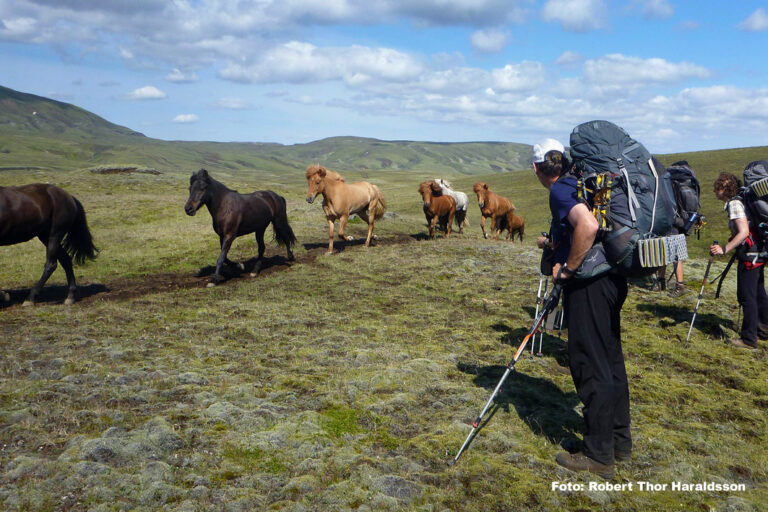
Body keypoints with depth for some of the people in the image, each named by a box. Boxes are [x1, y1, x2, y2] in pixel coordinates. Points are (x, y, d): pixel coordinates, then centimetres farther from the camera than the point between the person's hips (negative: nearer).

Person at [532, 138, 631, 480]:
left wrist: (567, 268, -19)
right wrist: (555, 244, 29)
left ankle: (598, 456, 8)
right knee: (610, 359, 17)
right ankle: (620, 442, 29)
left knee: (590, 366, -2)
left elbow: (588, 226, -29)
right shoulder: (579, 184, 16)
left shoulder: (560, 190, -12)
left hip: (589, 284, -10)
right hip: (612, 280, 10)